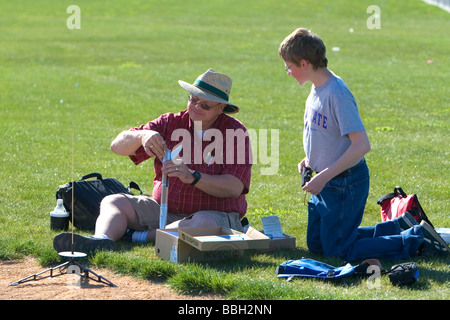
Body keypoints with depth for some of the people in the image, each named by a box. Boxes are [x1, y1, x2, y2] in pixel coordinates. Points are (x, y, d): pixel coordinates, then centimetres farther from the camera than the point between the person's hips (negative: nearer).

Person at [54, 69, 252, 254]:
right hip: (162, 209, 4)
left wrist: (192, 177, -28)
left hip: (214, 213, -4)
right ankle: (101, 240, -43)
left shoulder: (235, 133, -4)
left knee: (205, 223, -39)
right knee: (113, 201, -12)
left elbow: (235, 188, -15)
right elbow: (117, 146, 1)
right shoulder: (171, 123, 6)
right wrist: (142, 136, -22)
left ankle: (138, 236, -30)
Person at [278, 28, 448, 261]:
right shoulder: (318, 88, 4)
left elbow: (361, 145, -30)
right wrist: (309, 159, 6)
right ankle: (398, 228, 23)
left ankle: (415, 239, 4)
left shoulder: (337, 93, -25)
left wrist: (323, 177, -28)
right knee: (316, 244, 19)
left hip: (345, 186, -10)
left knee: (338, 251, -1)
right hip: (326, 183, 10)